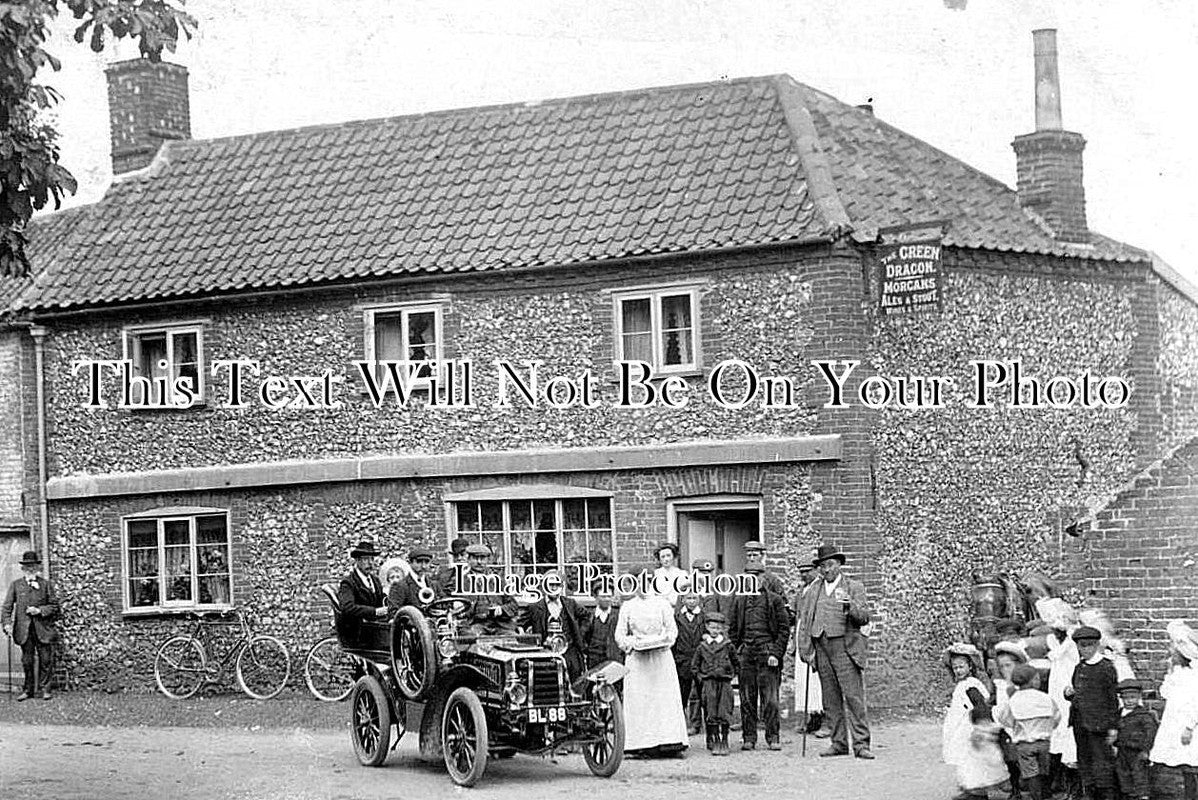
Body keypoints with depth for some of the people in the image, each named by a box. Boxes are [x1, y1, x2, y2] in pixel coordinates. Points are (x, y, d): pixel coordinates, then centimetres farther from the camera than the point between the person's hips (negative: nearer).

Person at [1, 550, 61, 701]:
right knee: (27, 661, 5)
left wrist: (40, 610, -10)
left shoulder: (46, 584, 6)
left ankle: (45, 688, 11)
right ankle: (28, 690, 15)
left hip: (43, 629, -1)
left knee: (46, 660, 0)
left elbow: (55, 606, 5)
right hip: (24, 630, 1)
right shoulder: (15, 585, 8)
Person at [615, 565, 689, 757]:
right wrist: (634, 643, -11)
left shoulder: (662, 603, 8)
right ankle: (641, 743, -6)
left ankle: (668, 740, -6)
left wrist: (655, 641, -11)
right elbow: (620, 635, 6)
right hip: (636, 659, 0)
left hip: (661, 657, 0)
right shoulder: (628, 606, 8)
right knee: (638, 701, -5)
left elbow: (672, 631, 4)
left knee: (664, 698, -5)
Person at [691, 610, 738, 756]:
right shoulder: (702, 646, 6)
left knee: (724, 714, -5)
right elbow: (694, 665, 13)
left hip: (725, 682, 0)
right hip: (708, 683, 0)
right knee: (711, 714, -2)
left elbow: (736, 663, 15)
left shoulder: (728, 645, 4)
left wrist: (732, 675, 4)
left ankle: (723, 742, -2)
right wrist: (699, 677, 3)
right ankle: (714, 742, 1)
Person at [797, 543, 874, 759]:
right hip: (821, 650, 4)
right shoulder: (813, 591, 17)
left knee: (853, 697, -10)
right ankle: (839, 743, 12)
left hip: (845, 648, -4)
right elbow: (804, 619, 20)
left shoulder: (854, 587, 5)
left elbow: (864, 618, -3)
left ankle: (861, 744, -9)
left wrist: (851, 607, -23)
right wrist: (804, 649, 10)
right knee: (831, 701, 6)